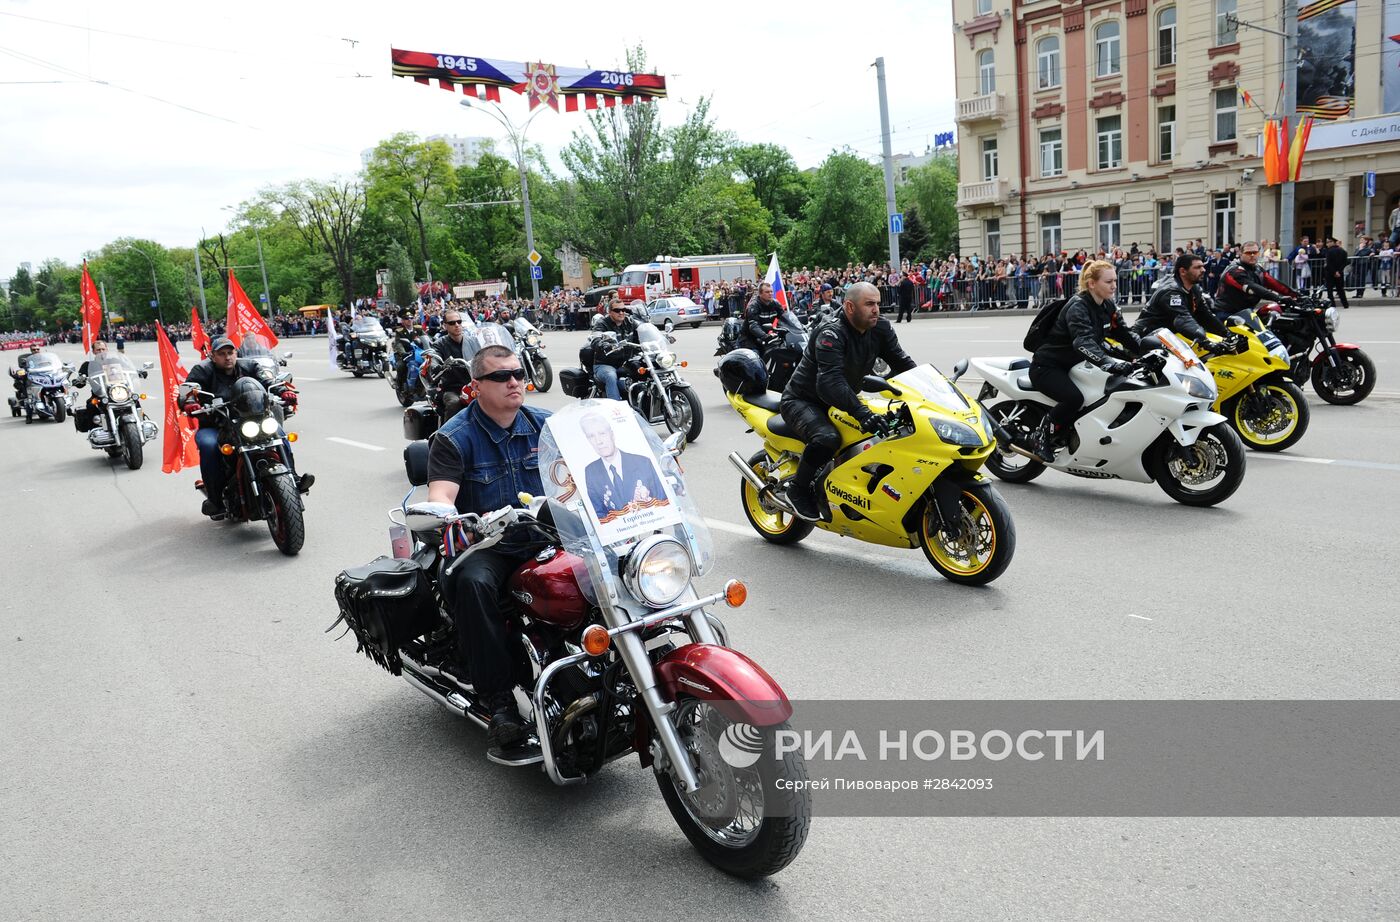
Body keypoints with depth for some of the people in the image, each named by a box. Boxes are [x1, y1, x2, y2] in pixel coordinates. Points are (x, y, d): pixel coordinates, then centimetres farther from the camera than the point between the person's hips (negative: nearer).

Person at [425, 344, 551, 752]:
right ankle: (500, 702, -28)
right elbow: (440, 496, -16)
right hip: (486, 544, -2)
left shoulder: (545, 425, 8)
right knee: (472, 583, -35)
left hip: (545, 537, 3)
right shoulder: (453, 438, -4)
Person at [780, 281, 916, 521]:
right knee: (827, 438, -36)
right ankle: (798, 488, -12)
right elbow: (831, 382, -39)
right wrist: (863, 413, -50)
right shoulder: (831, 334, -27)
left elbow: (902, 362, -1)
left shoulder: (880, 328, -4)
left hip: (842, 400, 8)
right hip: (802, 400, -8)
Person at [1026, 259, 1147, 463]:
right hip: (1047, 367, -9)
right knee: (1074, 398, -34)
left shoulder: (1108, 307, 5)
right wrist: (1110, 363, -52)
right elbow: (1084, 342, -38)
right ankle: (1041, 438, -11)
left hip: (1073, 365, 9)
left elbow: (1126, 334, 4)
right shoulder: (1077, 307, -22)